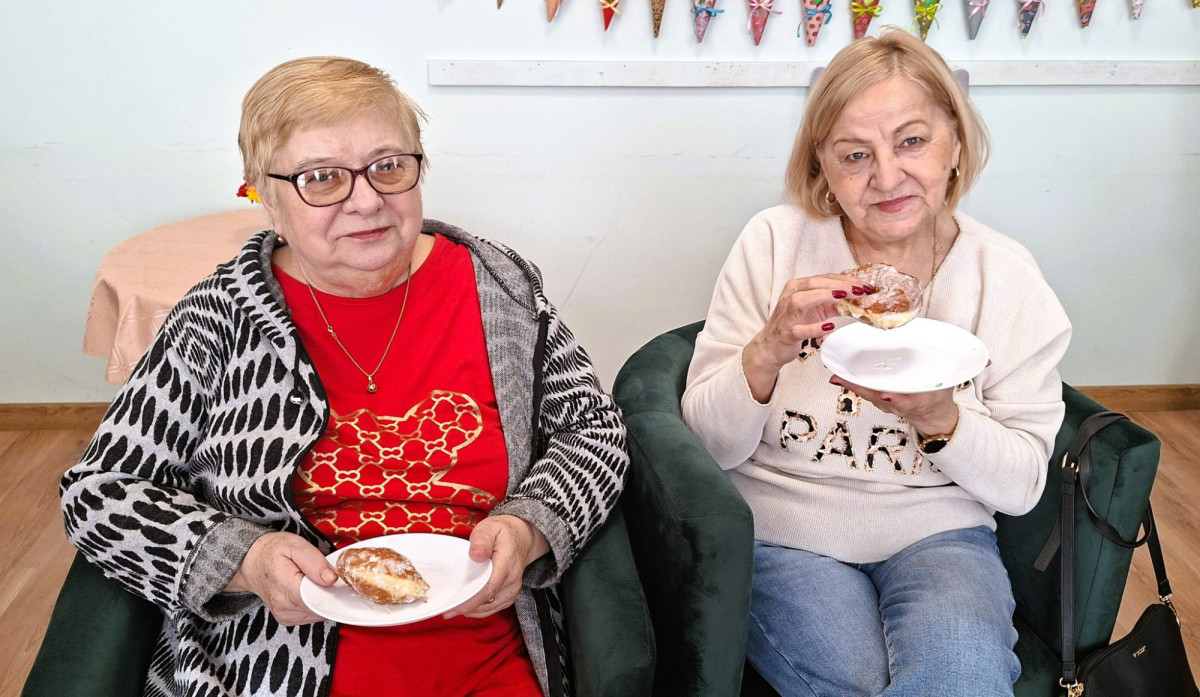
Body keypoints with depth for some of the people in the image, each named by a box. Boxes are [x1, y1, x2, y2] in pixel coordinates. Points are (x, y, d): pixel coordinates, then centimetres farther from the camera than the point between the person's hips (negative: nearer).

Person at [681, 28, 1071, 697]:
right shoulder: (774, 243, -7)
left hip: (940, 535, 1)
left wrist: (942, 420, -21)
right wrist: (768, 352, -26)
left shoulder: (1005, 273, -3)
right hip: (785, 534, 0)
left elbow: (1023, 486, -1)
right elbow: (709, 443, -7)